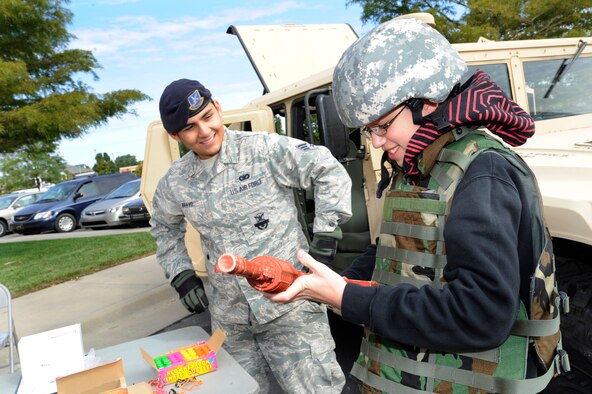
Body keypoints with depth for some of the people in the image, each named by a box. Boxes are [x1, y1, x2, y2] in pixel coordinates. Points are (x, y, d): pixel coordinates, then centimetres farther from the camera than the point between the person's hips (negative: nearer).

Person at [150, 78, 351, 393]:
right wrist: (181, 274, 10)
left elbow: (330, 172, -10)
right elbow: (165, 228, 22)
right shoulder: (175, 183, 3)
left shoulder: (264, 149, -12)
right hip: (229, 317, 5)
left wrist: (325, 239, -12)